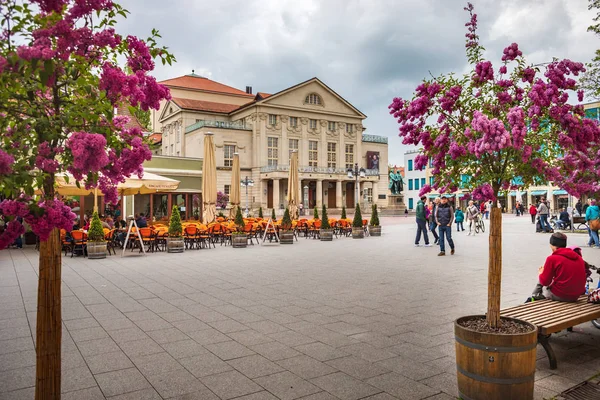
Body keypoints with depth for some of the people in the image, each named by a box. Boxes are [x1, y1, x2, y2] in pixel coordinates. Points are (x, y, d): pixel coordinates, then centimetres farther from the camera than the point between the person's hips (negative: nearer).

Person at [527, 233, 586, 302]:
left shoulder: (552, 258, -12)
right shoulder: (579, 257, 5)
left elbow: (545, 282, -8)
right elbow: (583, 278, 17)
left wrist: (541, 274, 13)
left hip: (559, 296, -6)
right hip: (576, 297, 6)